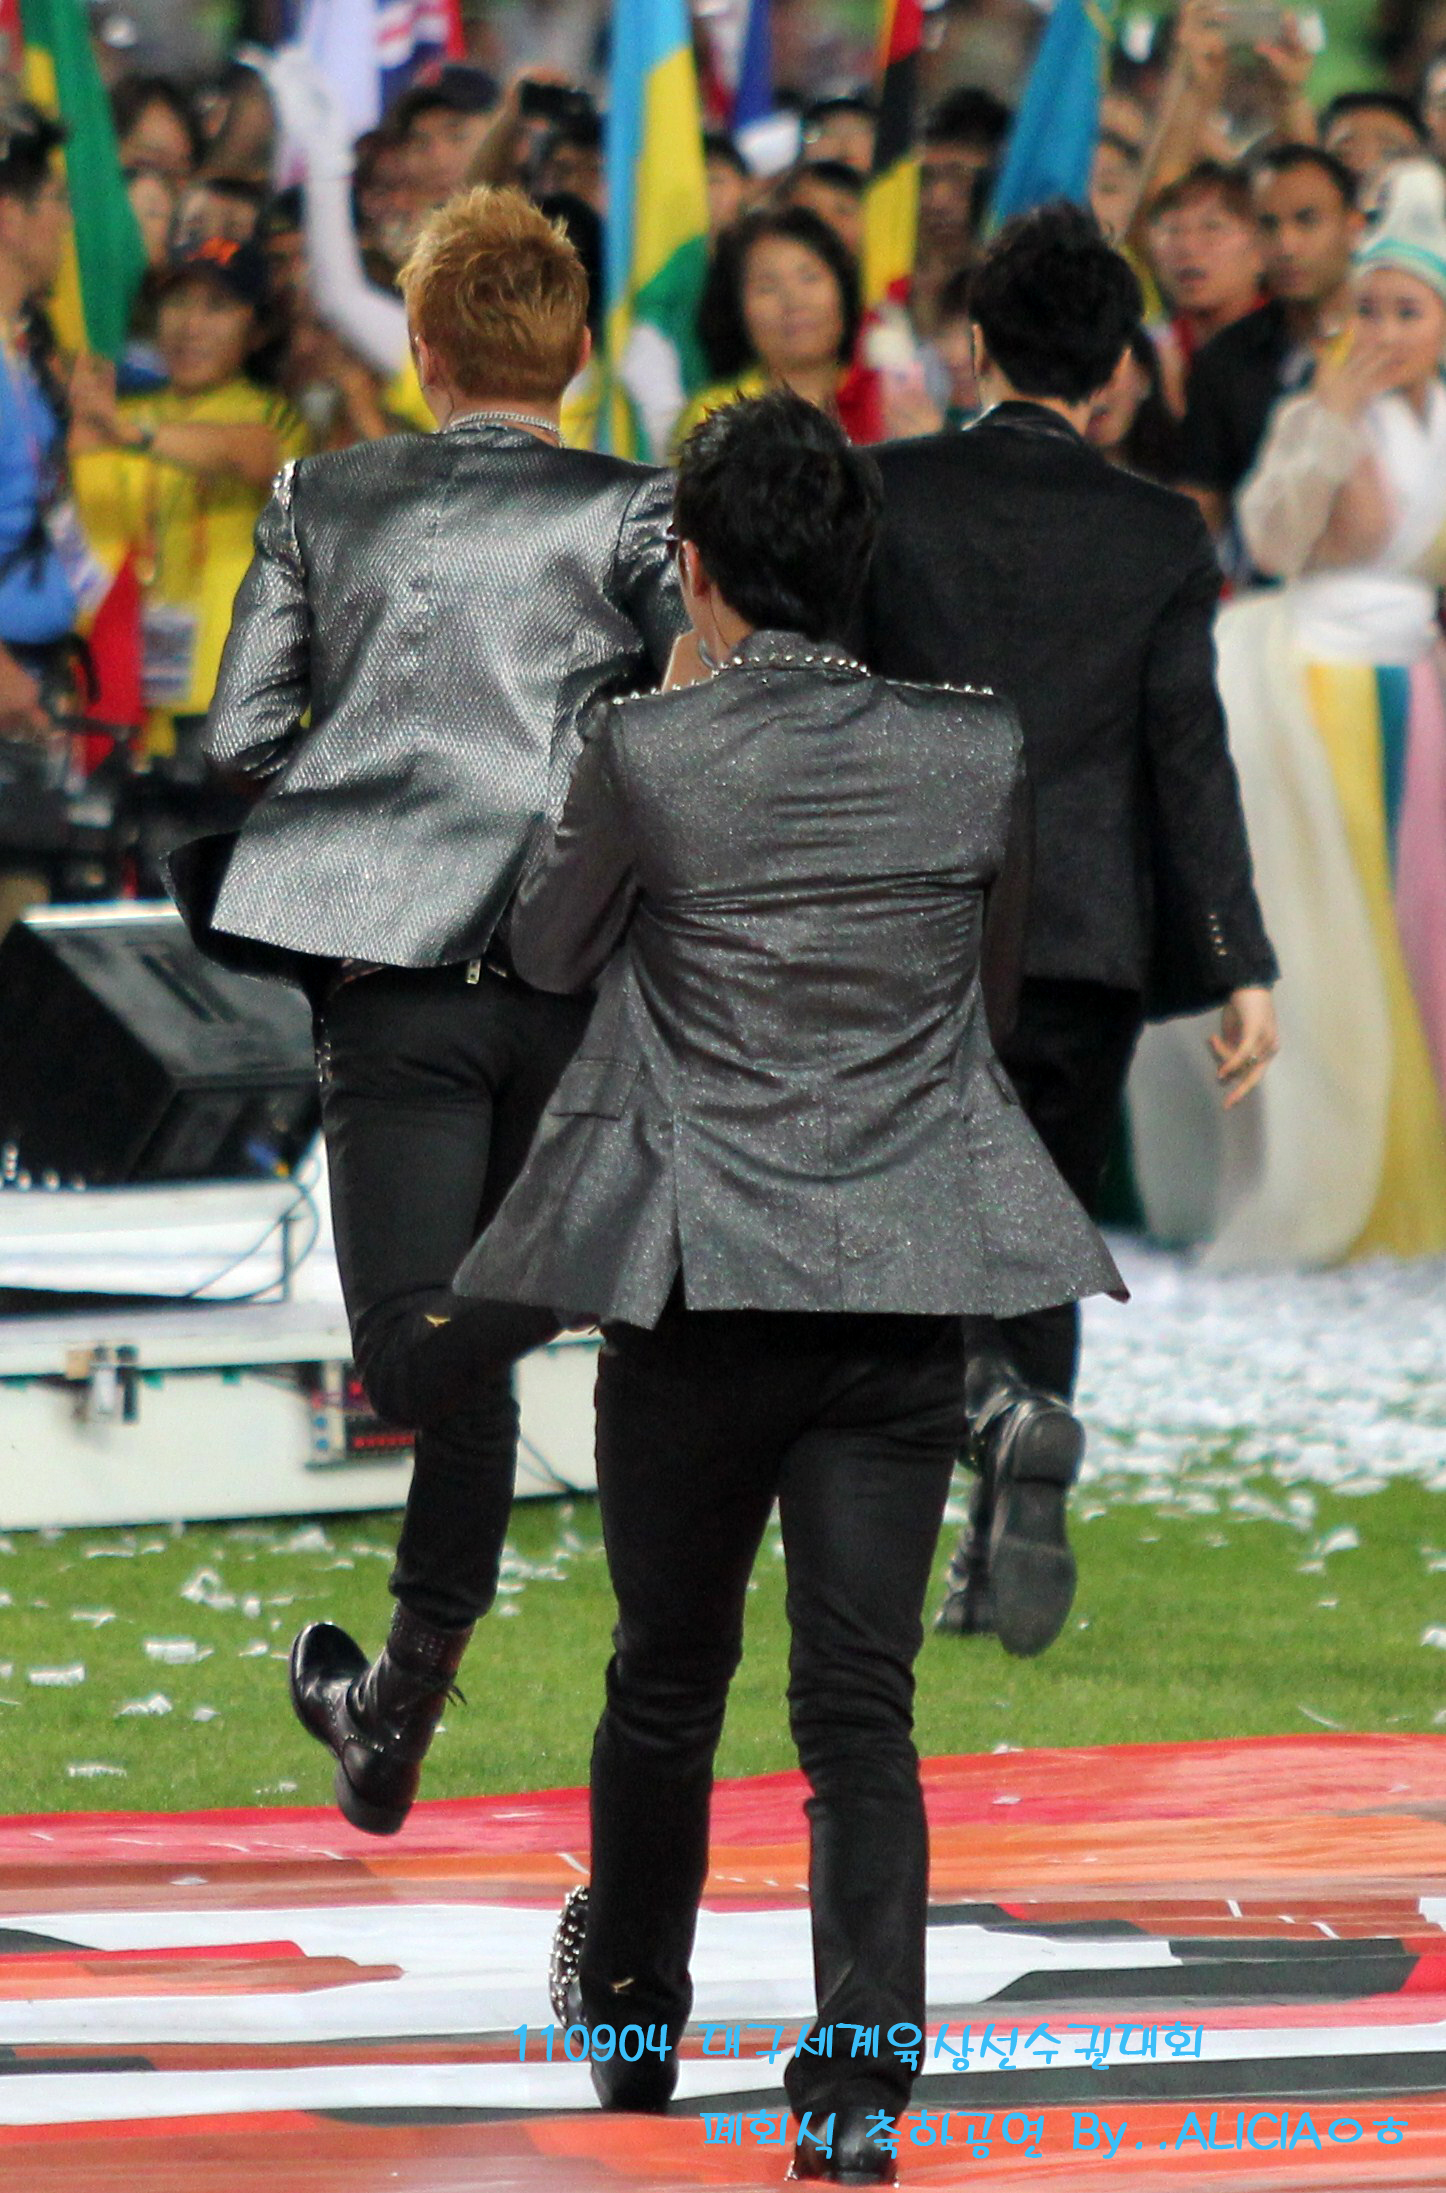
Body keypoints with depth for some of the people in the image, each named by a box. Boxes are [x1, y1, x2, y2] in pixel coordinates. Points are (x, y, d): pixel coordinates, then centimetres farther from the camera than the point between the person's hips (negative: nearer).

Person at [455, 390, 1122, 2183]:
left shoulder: (649, 757, -12)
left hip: (700, 1292, -1)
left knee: (666, 1683, 17)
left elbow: (547, 947, 6)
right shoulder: (972, 755, -3)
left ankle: (631, 2030, 36)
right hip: (908, 1292, 1)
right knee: (862, 1699, 1)